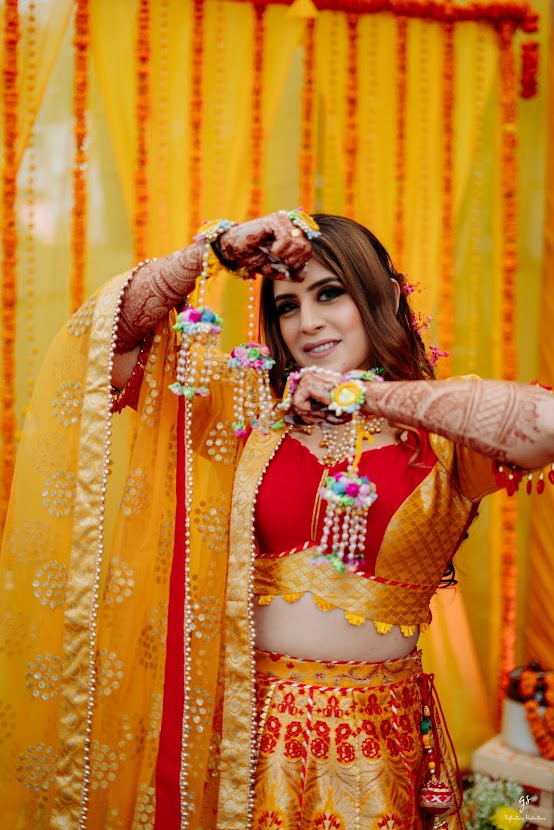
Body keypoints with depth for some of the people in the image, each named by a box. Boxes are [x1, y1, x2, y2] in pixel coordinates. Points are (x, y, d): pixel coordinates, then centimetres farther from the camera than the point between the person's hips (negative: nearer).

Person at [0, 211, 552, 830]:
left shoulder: (446, 428, -6)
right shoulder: (249, 407, 2)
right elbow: (109, 333, 1)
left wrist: (367, 394, -21)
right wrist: (215, 250, -8)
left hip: (380, 748, -1)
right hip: (249, 731, 2)